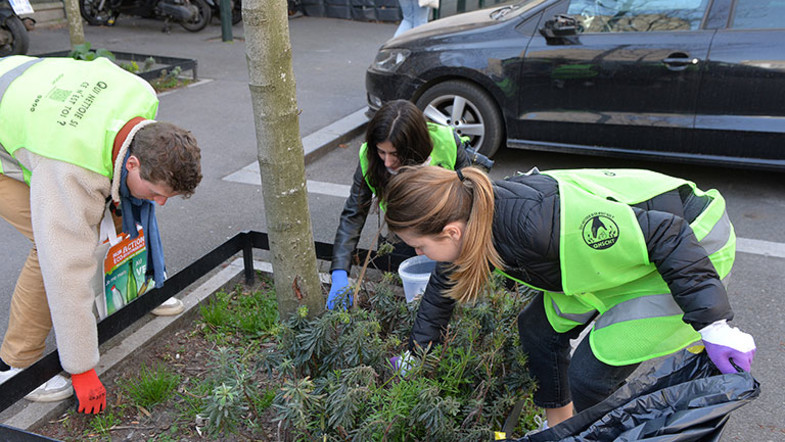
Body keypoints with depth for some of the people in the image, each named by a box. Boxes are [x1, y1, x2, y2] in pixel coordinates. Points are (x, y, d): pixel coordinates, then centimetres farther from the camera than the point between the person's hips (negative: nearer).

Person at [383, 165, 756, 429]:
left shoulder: (537, 222, -39)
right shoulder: (472, 218, -11)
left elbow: (666, 236, -31)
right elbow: (443, 285, 9)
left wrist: (714, 325, -27)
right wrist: (415, 355, 19)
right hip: (625, 238, 8)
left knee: (588, 377, -9)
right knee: (539, 327, 11)